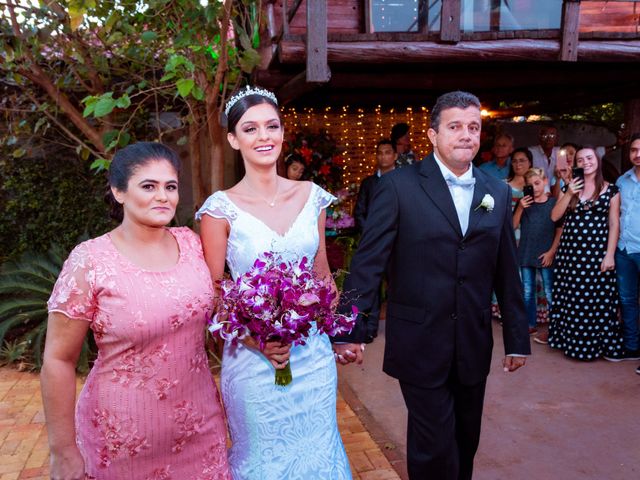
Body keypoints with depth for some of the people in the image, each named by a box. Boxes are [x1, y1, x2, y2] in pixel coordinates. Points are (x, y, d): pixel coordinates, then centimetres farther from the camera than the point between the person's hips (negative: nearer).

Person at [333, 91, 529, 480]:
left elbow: (507, 271, 8)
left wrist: (518, 338, 11)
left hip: (474, 345, 5)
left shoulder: (498, 192, 6)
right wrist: (350, 328, -14)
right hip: (420, 344, -4)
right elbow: (368, 261, -11)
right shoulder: (399, 186, -8)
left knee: (466, 442, 19)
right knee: (435, 448, 5)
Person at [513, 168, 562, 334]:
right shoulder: (524, 202, 6)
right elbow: (513, 226, 3)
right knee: (527, 293, 10)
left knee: (549, 294, -2)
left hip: (546, 256, -3)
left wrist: (552, 252, -8)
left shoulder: (554, 203, -2)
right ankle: (531, 324, 21)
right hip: (526, 254, 3)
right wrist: (520, 208, -11)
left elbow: (560, 230, -1)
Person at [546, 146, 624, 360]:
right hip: (570, 251, 2)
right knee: (571, 297, 8)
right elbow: (554, 217, 3)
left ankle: (597, 343, 16)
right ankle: (570, 339, 21)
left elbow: (614, 224, -1)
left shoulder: (611, 190, 2)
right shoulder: (569, 188, 9)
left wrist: (610, 254, -8)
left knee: (598, 298, 2)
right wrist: (569, 194, -9)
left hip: (597, 252, -2)